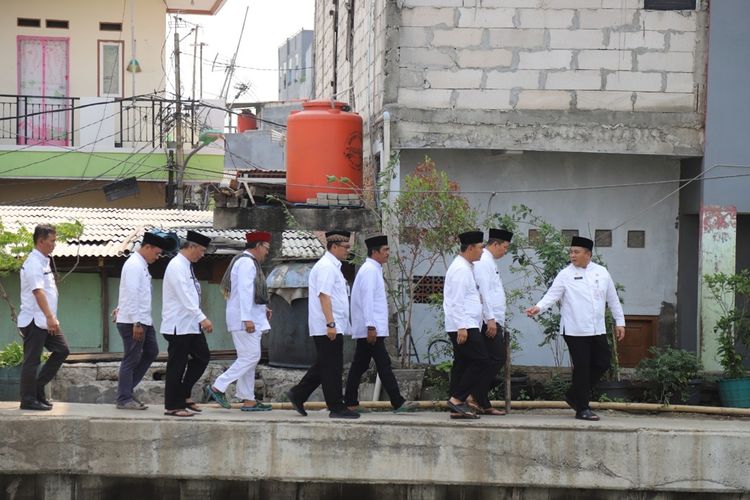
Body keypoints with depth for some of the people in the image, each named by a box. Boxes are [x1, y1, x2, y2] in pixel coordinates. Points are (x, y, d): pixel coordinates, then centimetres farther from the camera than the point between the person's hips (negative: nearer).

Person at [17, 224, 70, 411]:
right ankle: (28, 400, 3)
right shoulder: (33, 263, -15)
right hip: (34, 320, -10)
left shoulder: (43, 262, 15)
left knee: (62, 350, 8)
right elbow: (38, 291, -26)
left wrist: (51, 318, 21)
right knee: (32, 360, -3)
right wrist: (50, 317, -34)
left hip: (45, 320, 10)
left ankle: (38, 388, 14)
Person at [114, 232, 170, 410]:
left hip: (143, 320, 10)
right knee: (131, 359, -3)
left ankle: (127, 387, 19)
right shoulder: (134, 265, -15)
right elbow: (132, 295, -21)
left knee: (151, 352, 14)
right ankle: (124, 399, 4)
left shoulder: (141, 265, 16)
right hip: (132, 322, -10)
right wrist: (136, 323, -22)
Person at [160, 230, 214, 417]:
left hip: (191, 324, 10)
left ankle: (184, 395, 18)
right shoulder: (176, 266, -16)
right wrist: (202, 318, -26)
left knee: (202, 357, 10)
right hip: (178, 326, -10)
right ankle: (172, 406, 5)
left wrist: (200, 319, 13)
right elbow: (185, 298, -23)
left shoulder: (186, 267, 15)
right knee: (177, 365, -3)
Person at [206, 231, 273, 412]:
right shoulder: (247, 263, -13)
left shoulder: (248, 262, 20)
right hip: (246, 317, -11)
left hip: (248, 317, 11)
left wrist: (262, 309, 17)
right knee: (251, 356, -13)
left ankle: (248, 400, 11)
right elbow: (244, 291, -21)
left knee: (248, 358, 10)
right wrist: (247, 319, -25)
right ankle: (217, 387, -12)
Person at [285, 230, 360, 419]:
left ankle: (298, 395, 18)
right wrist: (331, 324, -25)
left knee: (324, 366, 15)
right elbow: (324, 296, -21)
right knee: (332, 368, -5)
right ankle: (336, 408, -2)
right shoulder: (327, 267, -13)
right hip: (328, 327, -10)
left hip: (330, 327, 10)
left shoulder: (332, 266, 19)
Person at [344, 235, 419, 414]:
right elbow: (367, 299, -19)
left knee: (359, 366, 10)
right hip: (371, 328, -10)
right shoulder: (370, 270, -12)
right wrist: (371, 327, -23)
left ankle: (351, 404, 12)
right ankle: (398, 403, -12)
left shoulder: (374, 270, 19)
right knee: (383, 365, -10)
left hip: (367, 330, 10)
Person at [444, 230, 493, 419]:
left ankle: (458, 408, 10)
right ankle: (457, 399, -11)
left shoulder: (465, 267, 19)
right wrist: (462, 327, -22)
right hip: (463, 327, -11)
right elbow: (457, 301, -19)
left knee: (463, 365, 9)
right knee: (482, 362, -11)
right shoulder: (461, 269, -13)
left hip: (464, 327, 11)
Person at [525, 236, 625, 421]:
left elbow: (613, 298, 14)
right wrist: (538, 307, -28)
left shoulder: (601, 273, 8)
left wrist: (619, 322, 14)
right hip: (575, 330, -5)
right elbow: (552, 295, -10)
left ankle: (574, 396, 24)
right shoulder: (565, 275, -2)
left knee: (602, 364, 7)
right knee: (581, 368, -3)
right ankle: (582, 409, 6)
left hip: (597, 330, 5)